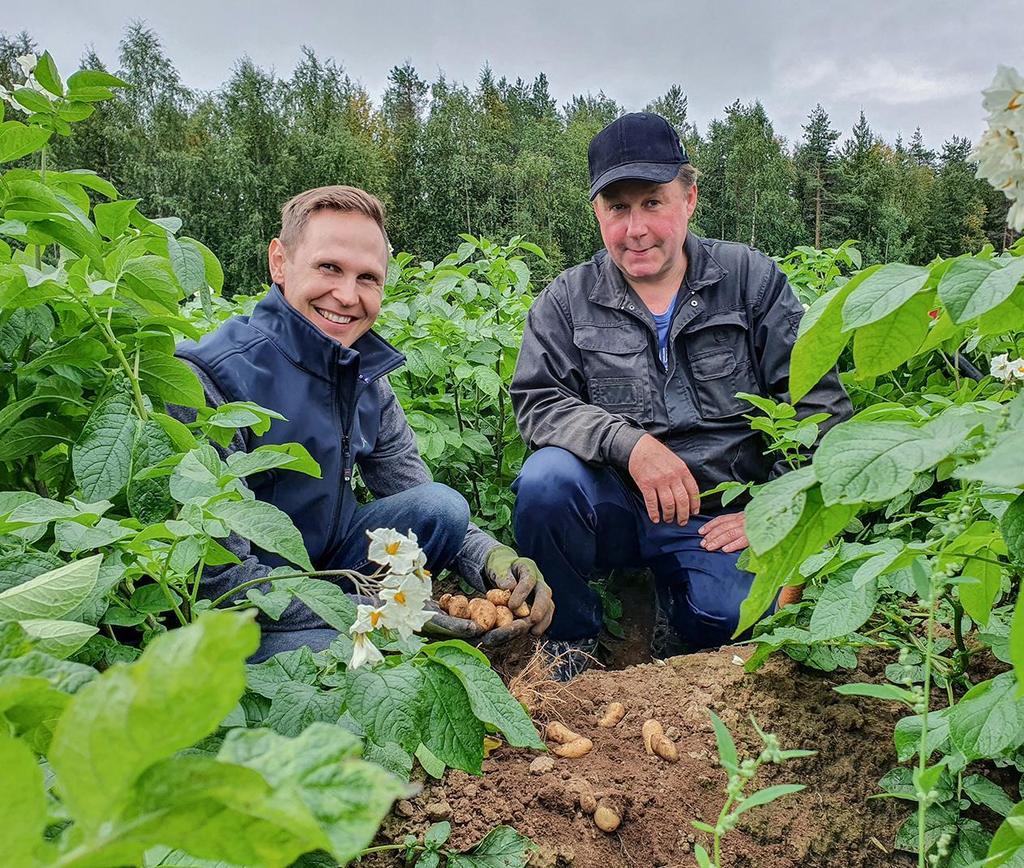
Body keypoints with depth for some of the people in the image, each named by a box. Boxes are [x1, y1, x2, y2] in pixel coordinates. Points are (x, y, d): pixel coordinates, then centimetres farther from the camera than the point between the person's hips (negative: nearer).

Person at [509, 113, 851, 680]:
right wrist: (629, 444, -25)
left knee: (728, 615, -29)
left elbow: (818, 401, 1)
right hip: (615, 508, 1)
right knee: (548, 478, -30)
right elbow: (536, 402, -8)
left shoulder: (751, 280, 3)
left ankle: (671, 594, 10)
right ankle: (567, 634, -3)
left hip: (718, 521, 0)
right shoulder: (566, 302, 2)